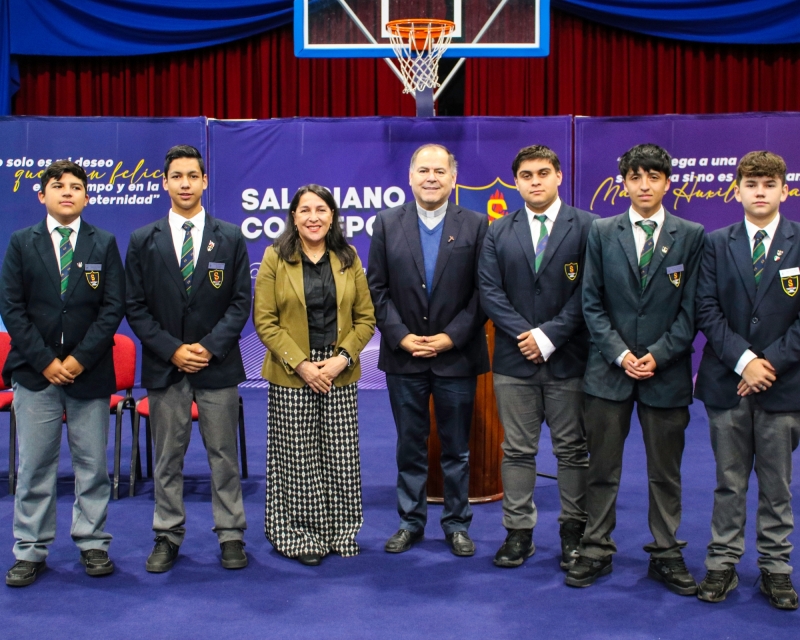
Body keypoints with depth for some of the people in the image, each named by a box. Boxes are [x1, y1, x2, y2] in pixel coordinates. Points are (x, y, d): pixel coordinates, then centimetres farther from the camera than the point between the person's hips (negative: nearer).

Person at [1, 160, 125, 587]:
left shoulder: (104, 244, 5)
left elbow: (113, 307, -2)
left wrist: (80, 359, -10)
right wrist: (45, 361, -9)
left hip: (89, 372, 0)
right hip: (35, 372, 0)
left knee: (92, 464, 6)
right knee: (34, 467, 5)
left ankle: (92, 544, 18)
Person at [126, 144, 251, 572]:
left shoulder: (230, 237, 4)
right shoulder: (143, 240, 5)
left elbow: (241, 302, 1)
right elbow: (135, 306, 2)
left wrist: (210, 347, -11)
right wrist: (171, 350, -9)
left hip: (218, 365, 0)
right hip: (163, 366, 1)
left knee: (224, 455, 6)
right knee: (167, 457, 9)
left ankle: (230, 535, 16)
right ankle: (167, 537, 20)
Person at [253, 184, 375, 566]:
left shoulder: (348, 259, 6)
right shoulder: (275, 258, -1)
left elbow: (365, 318, 6)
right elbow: (264, 321, -5)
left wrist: (343, 358, -9)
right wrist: (301, 364, -13)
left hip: (340, 376, 2)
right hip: (291, 376, -2)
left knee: (340, 458, 5)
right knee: (298, 460, 3)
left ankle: (340, 533, 20)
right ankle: (298, 535, 17)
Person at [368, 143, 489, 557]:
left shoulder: (476, 225, -1)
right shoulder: (388, 223, 3)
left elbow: (482, 292, -4)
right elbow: (377, 288, 1)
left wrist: (451, 337, -13)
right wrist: (400, 336, -9)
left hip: (457, 355, -1)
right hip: (403, 355, 1)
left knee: (457, 448, 10)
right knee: (410, 446, 11)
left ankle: (457, 524, 23)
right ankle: (410, 521, 24)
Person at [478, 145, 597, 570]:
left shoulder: (586, 227, -1)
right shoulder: (499, 232, 9)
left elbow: (588, 292, -7)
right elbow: (489, 292, 1)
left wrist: (549, 335, -14)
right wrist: (524, 334, -11)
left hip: (568, 359, -2)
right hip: (514, 359, 2)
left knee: (572, 450, 7)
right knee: (517, 451, 8)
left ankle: (573, 531, 20)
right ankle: (518, 532, 17)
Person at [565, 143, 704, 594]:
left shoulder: (691, 235, 1)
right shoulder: (602, 232, 4)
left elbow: (691, 308, -1)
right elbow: (592, 303, 2)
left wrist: (657, 355, -11)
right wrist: (619, 354, -9)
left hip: (666, 371, 0)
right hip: (610, 370, 1)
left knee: (666, 472, 10)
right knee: (602, 468, 7)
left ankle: (667, 554, 23)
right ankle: (597, 550, 19)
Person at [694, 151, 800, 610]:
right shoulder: (717, 243, 5)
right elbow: (706, 309, -2)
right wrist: (743, 360, -13)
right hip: (728, 381, 1)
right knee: (729, 482, 9)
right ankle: (723, 564, 19)